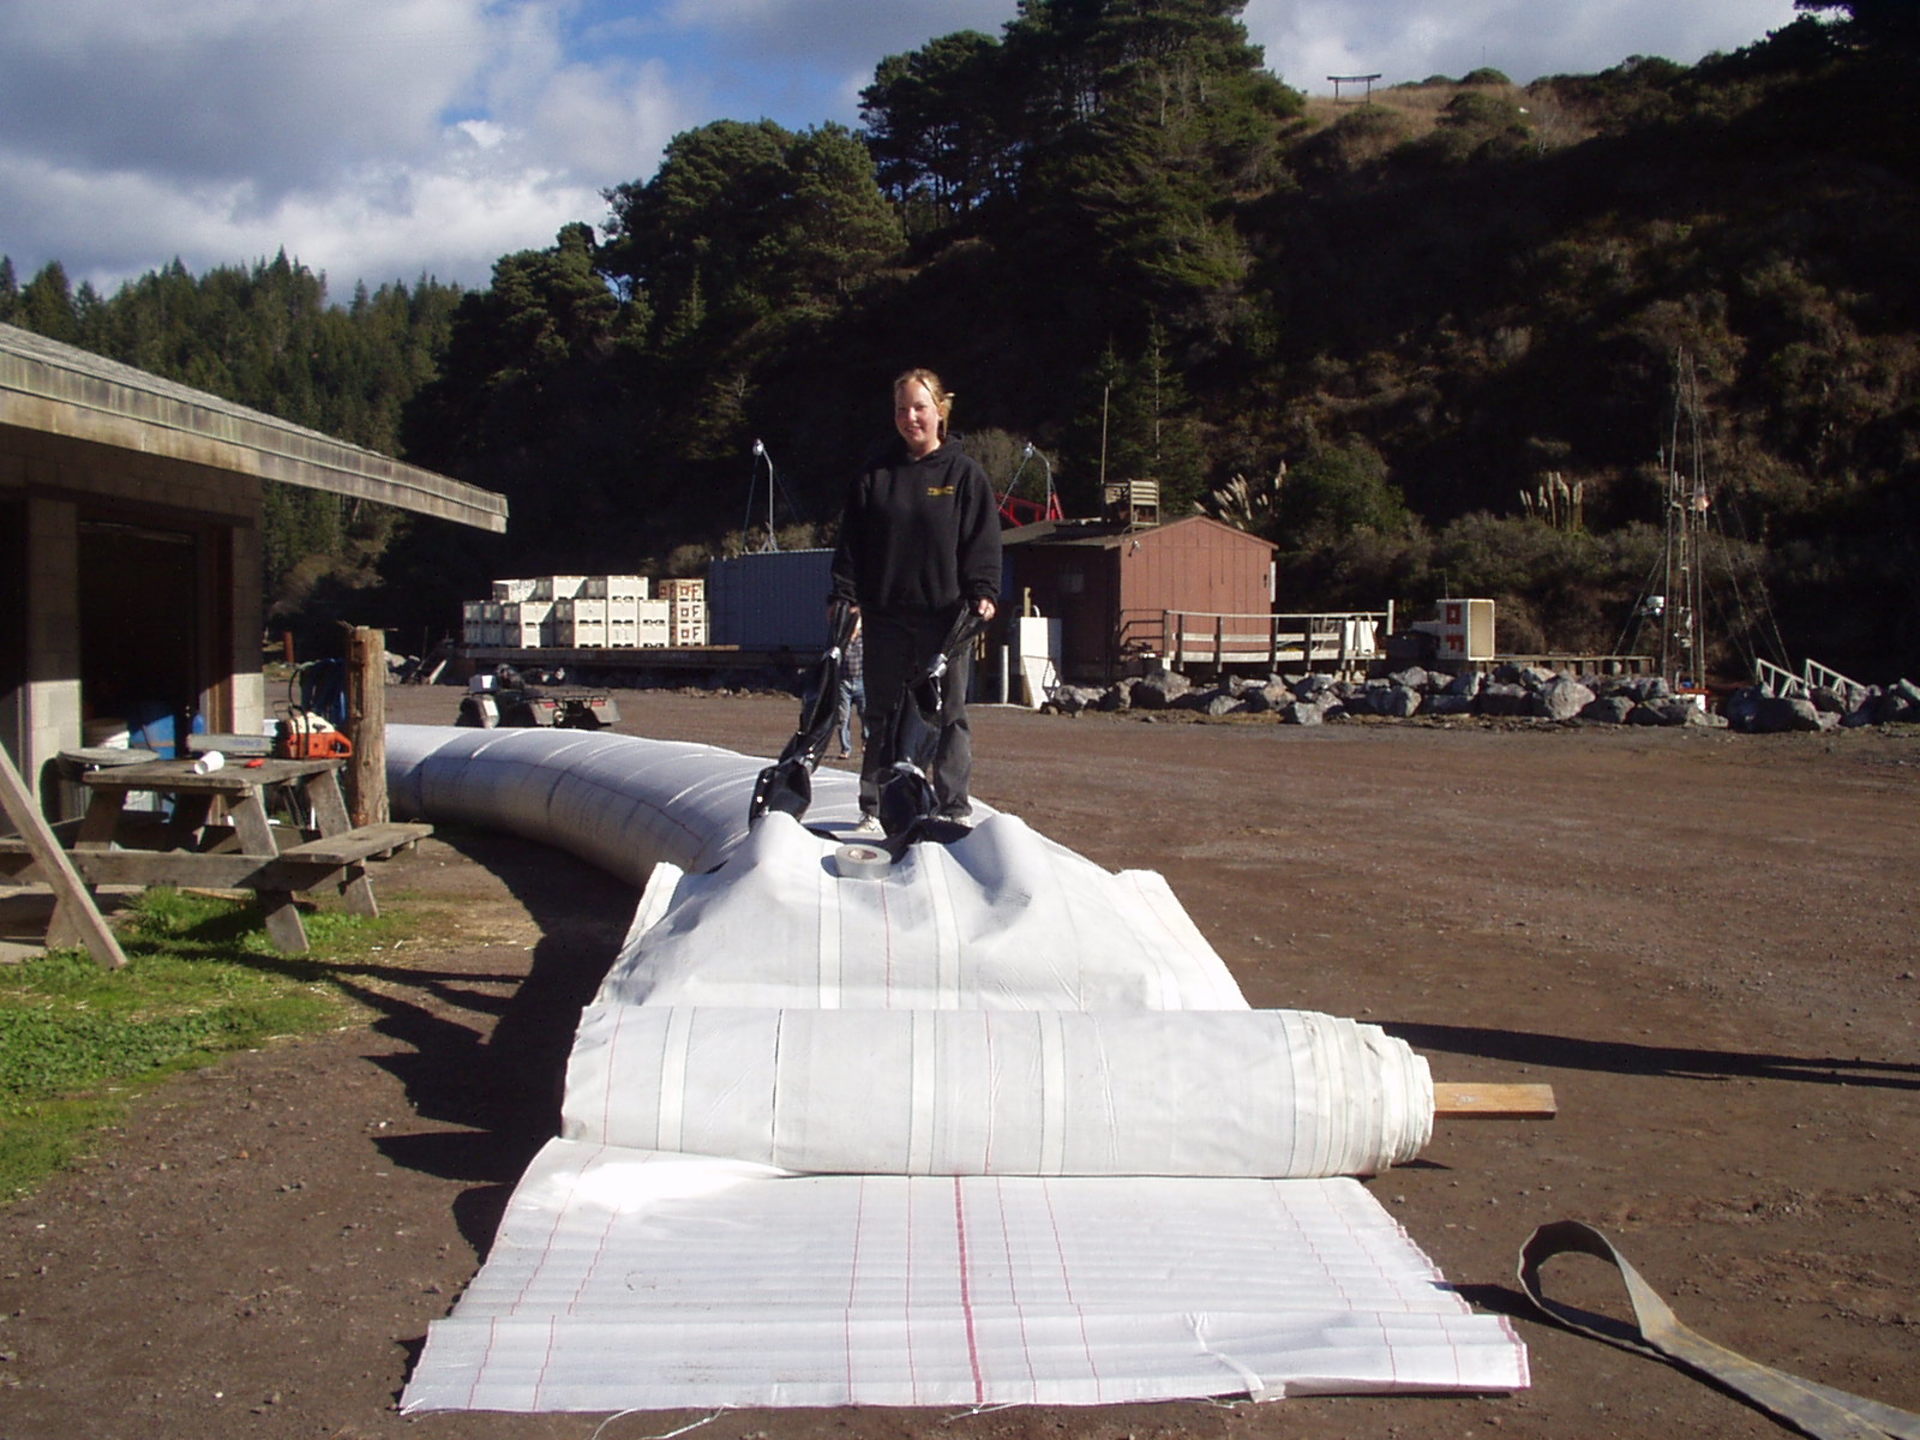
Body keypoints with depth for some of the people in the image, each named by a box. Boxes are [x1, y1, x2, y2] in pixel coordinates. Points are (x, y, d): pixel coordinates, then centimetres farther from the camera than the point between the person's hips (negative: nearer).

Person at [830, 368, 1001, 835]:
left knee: (949, 716, 2)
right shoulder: (874, 473, 9)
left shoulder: (964, 474, 3)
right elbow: (850, 541, 9)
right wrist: (845, 597, 0)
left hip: (945, 617, -2)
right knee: (881, 716, 7)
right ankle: (874, 809, 14)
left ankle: (954, 809, 10)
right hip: (885, 617, 2)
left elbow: (983, 542, 1)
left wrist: (983, 593, -13)